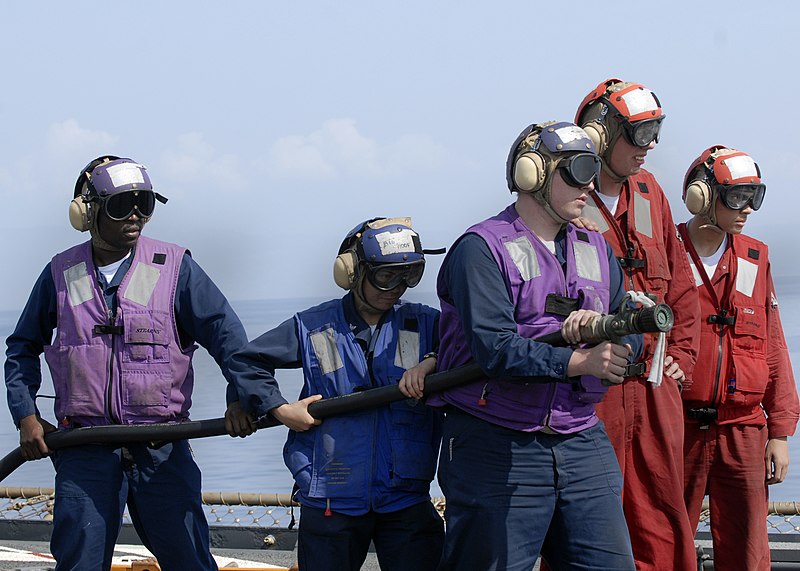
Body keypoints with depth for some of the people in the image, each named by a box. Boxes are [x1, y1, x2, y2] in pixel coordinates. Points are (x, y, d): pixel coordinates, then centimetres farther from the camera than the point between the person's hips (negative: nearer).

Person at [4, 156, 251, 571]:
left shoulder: (175, 267, 1)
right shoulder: (62, 273, 7)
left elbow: (224, 331, -3)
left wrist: (241, 395, -19)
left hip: (162, 451, -1)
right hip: (85, 450, 1)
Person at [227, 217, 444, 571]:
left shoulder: (424, 325, 5)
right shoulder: (314, 328, 5)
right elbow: (246, 361, 12)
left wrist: (431, 363, -19)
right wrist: (280, 409, 1)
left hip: (406, 501, 0)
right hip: (330, 502, 0)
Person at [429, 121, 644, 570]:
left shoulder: (596, 250, 17)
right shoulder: (483, 248, -6)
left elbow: (632, 338, 11)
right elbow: (493, 349, -19)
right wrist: (578, 361, -24)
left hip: (582, 445, 6)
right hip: (498, 449, -6)